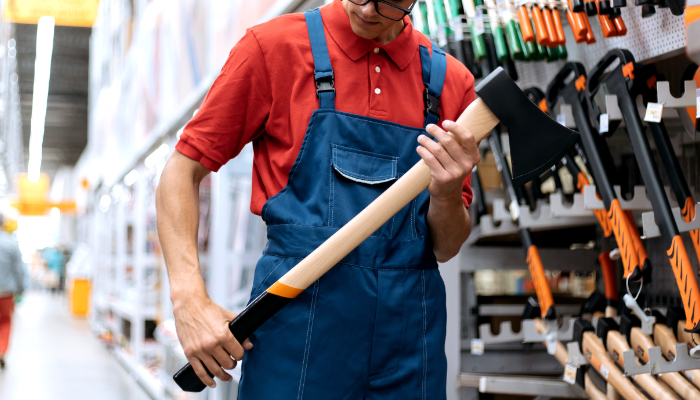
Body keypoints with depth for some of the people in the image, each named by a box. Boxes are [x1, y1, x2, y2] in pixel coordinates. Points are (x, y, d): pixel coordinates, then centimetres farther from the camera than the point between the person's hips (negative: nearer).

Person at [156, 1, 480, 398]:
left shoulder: (451, 79, 6)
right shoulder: (273, 46, -1)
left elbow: (446, 248, 9)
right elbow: (182, 173, 1)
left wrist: (447, 195, -14)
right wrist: (190, 300, -11)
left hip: (409, 338, 3)